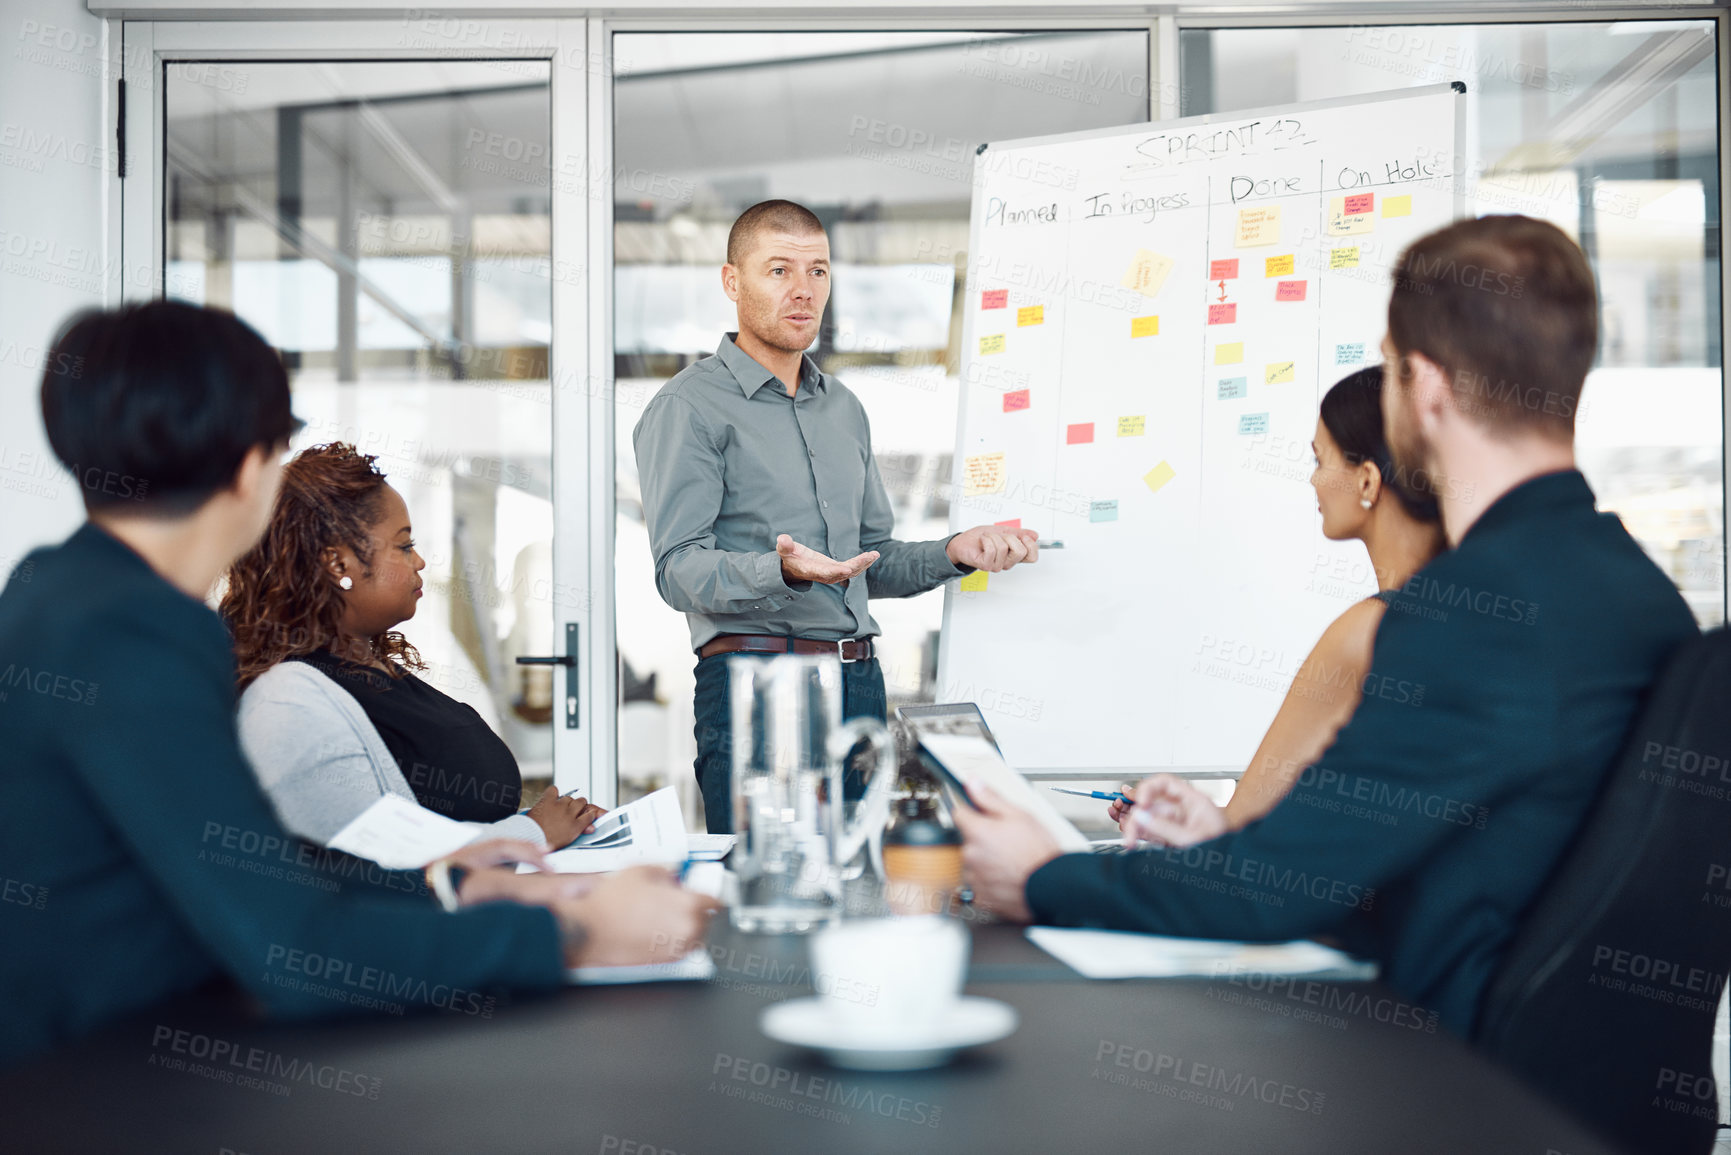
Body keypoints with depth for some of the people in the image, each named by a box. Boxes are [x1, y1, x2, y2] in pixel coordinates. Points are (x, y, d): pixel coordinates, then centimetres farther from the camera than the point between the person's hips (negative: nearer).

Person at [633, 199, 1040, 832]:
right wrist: (785, 571, -30)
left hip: (860, 681, 7)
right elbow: (679, 569, -13)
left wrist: (954, 552, 7)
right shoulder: (688, 408, -3)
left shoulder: (844, 408, 21)